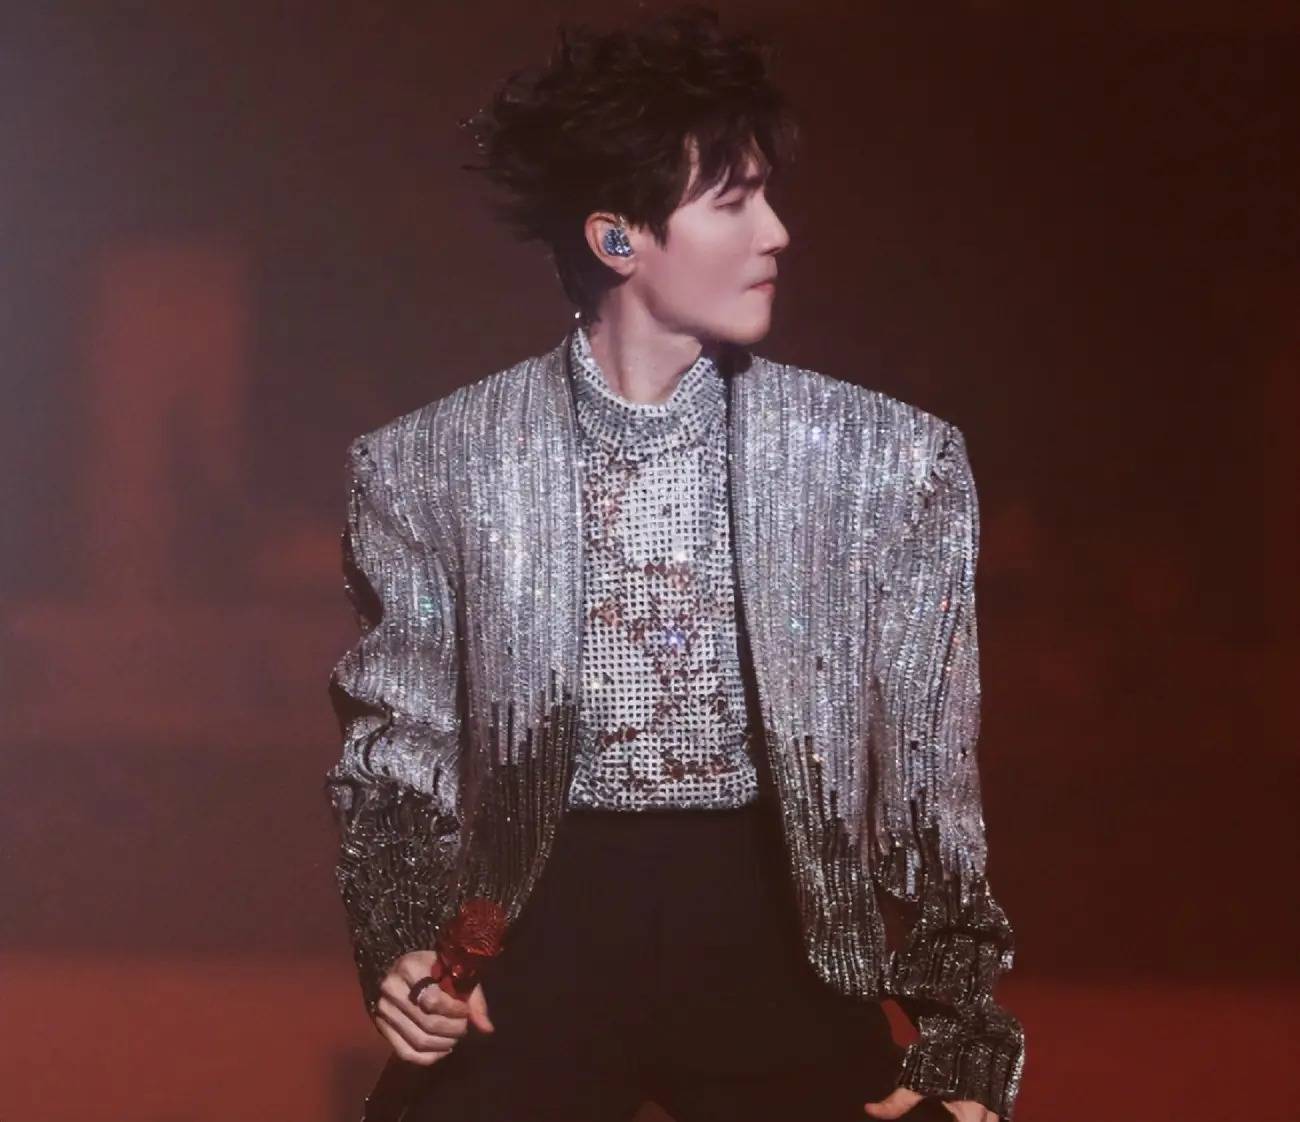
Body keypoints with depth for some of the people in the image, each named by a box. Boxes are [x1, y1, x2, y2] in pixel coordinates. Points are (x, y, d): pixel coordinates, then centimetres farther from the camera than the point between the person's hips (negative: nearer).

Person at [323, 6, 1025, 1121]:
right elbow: (399, 737, 8)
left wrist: (958, 1031, -1)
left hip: (770, 917, 0)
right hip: (552, 914, 0)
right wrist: (399, 940, -7)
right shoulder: (431, 466, -2)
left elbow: (927, 761, 2)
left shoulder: (889, 460, -3)